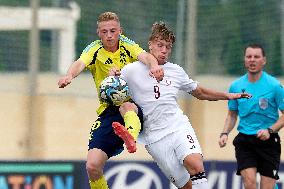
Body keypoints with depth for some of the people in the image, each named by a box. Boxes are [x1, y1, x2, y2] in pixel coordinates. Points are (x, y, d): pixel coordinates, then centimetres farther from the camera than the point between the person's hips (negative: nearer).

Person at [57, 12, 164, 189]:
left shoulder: (127, 45, 0)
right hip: (108, 111, 2)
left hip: (135, 105, -2)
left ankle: (130, 138, -71)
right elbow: (80, 63, -22)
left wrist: (154, 66, -46)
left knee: (127, 107, -40)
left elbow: (145, 56, -21)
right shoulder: (95, 50, -1)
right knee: (93, 166, -12)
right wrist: (69, 75, -46)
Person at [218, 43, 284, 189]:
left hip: (268, 141, -2)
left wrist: (270, 130, -18)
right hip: (244, 141, 2)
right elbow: (232, 115, 18)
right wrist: (225, 133, 1)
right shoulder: (236, 86, 5)